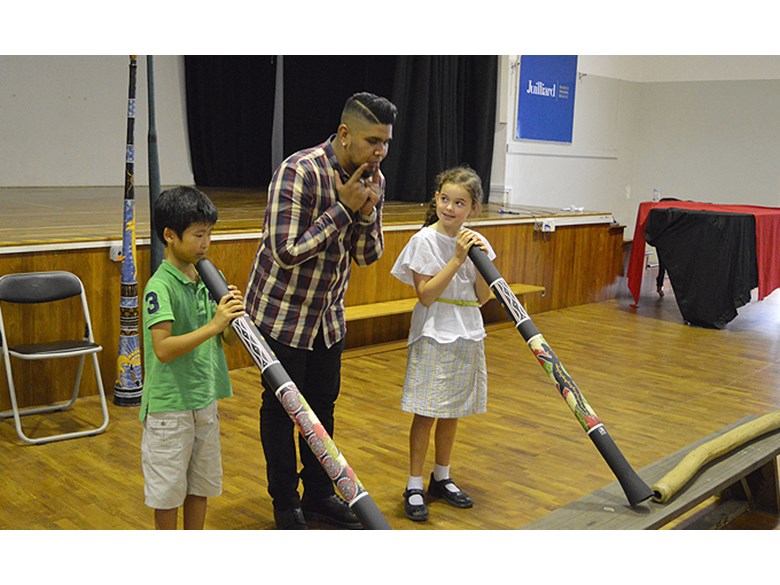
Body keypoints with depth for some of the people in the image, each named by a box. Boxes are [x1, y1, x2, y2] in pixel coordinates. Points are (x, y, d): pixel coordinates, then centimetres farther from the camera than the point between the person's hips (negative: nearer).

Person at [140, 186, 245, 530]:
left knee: (201, 482, 18)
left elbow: (226, 339, 8)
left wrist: (234, 317, -12)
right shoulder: (160, 286, -17)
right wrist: (213, 325, -31)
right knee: (168, 488, 9)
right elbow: (163, 349, -27)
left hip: (205, 397, 7)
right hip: (169, 403, -7)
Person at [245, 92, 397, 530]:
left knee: (323, 405, 14)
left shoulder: (372, 179, -2)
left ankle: (319, 495, 30)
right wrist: (343, 208, -27)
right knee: (282, 408, 6)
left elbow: (367, 256, 3)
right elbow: (287, 252, -29)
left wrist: (367, 214, -17)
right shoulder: (299, 172, -24)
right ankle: (286, 504, 22)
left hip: (329, 314, 7)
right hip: (281, 313, -6)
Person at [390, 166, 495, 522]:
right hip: (433, 336, -5)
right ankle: (414, 487, 11)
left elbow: (483, 298, 3)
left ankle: (441, 479, 29)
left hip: (467, 335, 5)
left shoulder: (475, 241, 5)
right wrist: (458, 259, -20)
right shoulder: (425, 240, -9)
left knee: (451, 411, 14)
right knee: (426, 412, -1)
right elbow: (426, 295, -16)